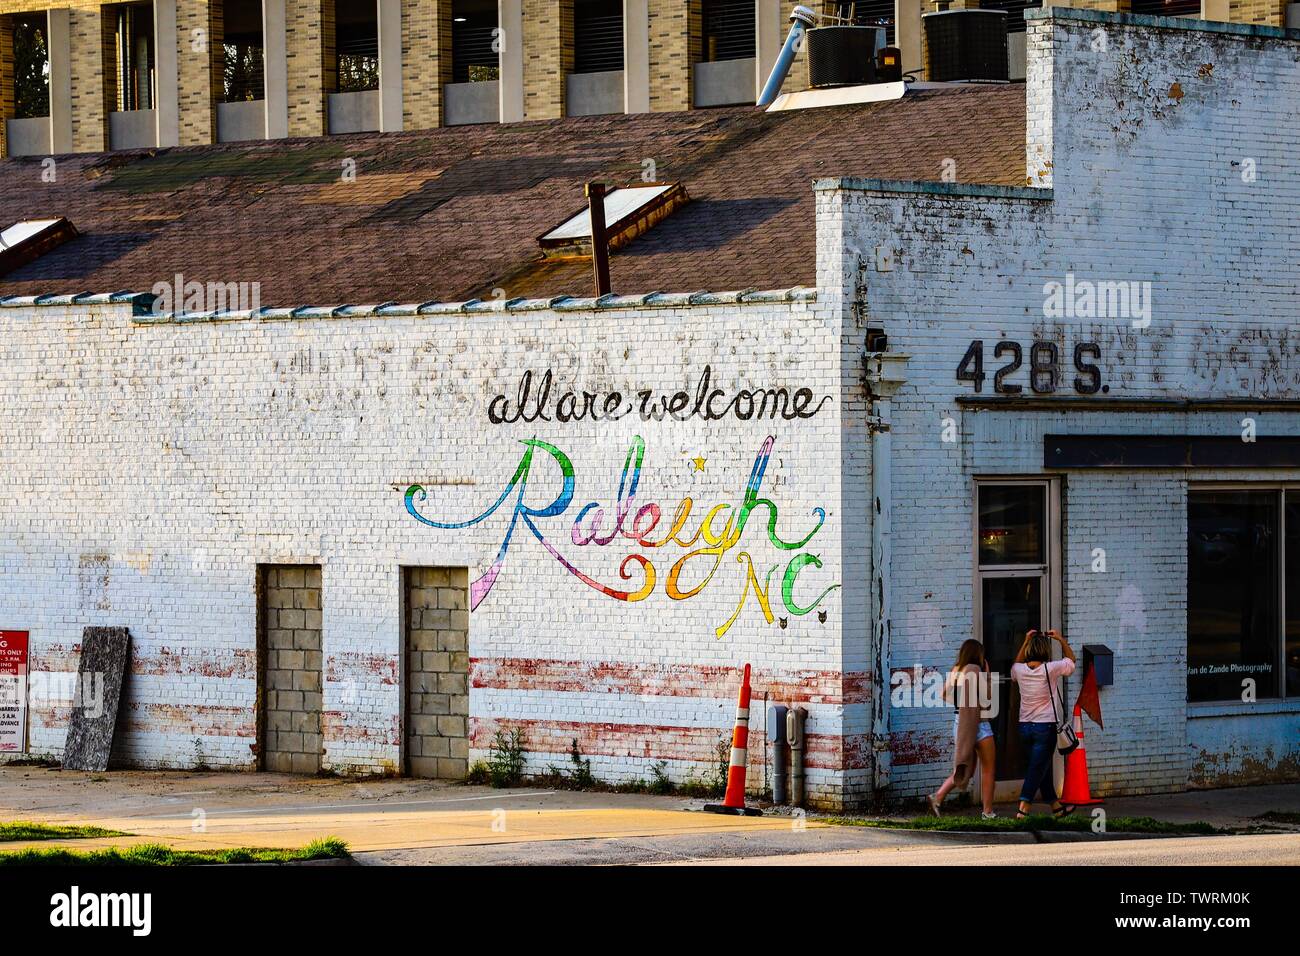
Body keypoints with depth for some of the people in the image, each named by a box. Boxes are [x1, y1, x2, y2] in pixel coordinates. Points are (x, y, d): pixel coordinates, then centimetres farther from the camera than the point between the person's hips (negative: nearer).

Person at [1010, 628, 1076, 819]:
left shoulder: (1020, 670, -3)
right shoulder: (1050, 669, -14)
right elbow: (1071, 660, 6)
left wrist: (1026, 642, 22)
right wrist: (1061, 639, 15)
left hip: (1025, 726, 5)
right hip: (1046, 725, -5)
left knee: (1043, 767, 18)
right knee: (1037, 769, -3)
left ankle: (1055, 806, 29)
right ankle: (1023, 810, -11)